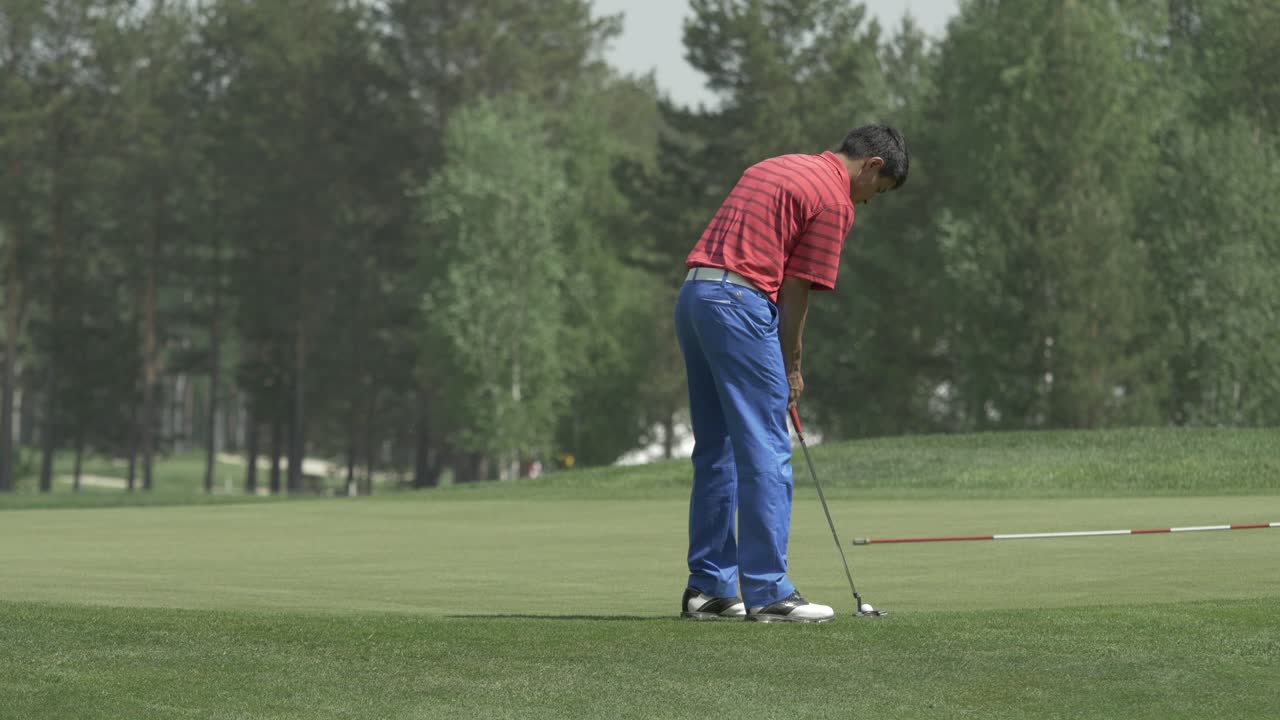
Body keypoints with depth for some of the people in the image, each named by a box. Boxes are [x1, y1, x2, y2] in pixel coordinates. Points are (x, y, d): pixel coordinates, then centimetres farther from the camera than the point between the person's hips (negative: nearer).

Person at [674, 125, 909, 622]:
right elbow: (796, 290, -5)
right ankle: (767, 593, -7)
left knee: (716, 450, 14)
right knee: (766, 452, -6)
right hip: (740, 304, -9)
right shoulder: (834, 200, -4)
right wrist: (791, 367, 8)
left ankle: (709, 587, 15)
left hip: (692, 297, 9)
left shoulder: (775, 168, 22)